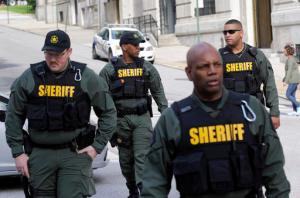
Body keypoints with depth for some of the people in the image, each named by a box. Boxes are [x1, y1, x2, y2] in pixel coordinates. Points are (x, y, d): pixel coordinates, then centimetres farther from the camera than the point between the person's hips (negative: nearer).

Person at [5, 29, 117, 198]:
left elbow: (109, 113, 7)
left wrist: (97, 146, -1)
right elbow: (14, 116, 8)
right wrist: (18, 152, 2)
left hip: (75, 153, -2)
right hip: (40, 154, 2)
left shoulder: (86, 77, 0)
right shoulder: (29, 78, 2)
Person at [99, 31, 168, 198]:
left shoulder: (147, 68, 6)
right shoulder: (109, 70, 0)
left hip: (142, 117, 0)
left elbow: (158, 92, 12)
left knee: (142, 156, -11)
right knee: (126, 159, 9)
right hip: (121, 120, 0)